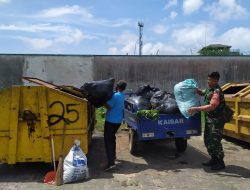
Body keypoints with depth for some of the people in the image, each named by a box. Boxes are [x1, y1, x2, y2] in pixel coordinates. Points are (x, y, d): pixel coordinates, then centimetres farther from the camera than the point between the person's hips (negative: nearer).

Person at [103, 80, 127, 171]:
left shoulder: (115, 95, -19)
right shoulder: (123, 96, 9)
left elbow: (108, 106, -20)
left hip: (111, 120, -9)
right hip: (118, 120, 9)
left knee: (108, 140, -8)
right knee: (112, 137, 25)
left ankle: (111, 162, -15)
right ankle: (113, 155, 38)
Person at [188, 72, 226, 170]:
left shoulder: (217, 92, -21)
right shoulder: (209, 89, 9)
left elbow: (212, 106, -31)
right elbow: (202, 93, 30)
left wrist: (196, 109, -30)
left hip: (216, 121, -10)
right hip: (209, 119, 10)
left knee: (215, 142, -3)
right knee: (208, 140, 15)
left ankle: (220, 163, 12)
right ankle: (214, 160, 28)